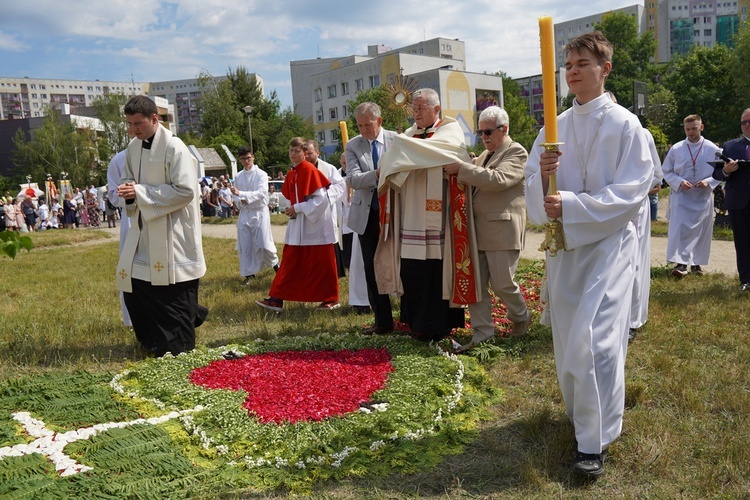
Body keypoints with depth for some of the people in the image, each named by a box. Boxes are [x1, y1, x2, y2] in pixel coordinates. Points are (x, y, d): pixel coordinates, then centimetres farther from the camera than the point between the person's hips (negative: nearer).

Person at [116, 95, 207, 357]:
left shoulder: (174, 148, -15)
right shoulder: (133, 148, 8)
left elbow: (185, 190, -21)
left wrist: (141, 192, -21)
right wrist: (128, 190, -6)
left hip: (172, 234, -8)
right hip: (144, 229, 8)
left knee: (172, 295, -2)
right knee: (132, 285, 10)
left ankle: (178, 348, 15)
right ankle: (154, 340, 30)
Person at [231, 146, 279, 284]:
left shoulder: (261, 174, -6)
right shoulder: (238, 177, 8)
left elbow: (262, 193, -19)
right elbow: (235, 196, 11)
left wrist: (241, 193, -26)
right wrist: (240, 201, -13)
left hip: (259, 212, -4)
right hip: (244, 213, 4)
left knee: (264, 244, -3)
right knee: (245, 245, 3)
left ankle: (274, 263, 26)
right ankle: (249, 273, 14)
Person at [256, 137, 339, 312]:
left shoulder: (310, 170, -13)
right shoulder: (290, 174, 10)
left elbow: (320, 199, -18)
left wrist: (298, 208, -17)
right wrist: (292, 210, 2)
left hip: (315, 224, -7)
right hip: (297, 224, 7)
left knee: (321, 263, 2)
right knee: (289, 263, 6)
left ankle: (331, 299, 14)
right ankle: (277, 299, 8)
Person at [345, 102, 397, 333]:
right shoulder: (353, 146, 3)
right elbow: (353, 179, -10)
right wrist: (377, 174, -26)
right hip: (367, 215, 2)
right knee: (372, 269, 7)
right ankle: (383, 320, 18)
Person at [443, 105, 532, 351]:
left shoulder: (516, 152, -6)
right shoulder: (485, 155, 19)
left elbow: (497, 179, -22)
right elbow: (475, 182, 30)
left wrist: (461, 168, -22)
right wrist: (458, 171, 11)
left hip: (502, 229, -7)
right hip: (477, 229, 7)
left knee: (502, 283, 1)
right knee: (475, 283, 4)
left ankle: (521, 317, 29)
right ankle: (482, 333, 12)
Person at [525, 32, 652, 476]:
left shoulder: (624, 124, -6)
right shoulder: (554, 127, 8)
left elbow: (633, 190, -12)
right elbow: (533, 191, 6)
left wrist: (572, 205, -21)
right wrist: (542, 174, -17)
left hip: (608, 243, -5)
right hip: (564, 242, 5)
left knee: (592, 338, -11)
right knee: (568, 336, 11)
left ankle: (595, 441, 3)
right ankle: (582, 414, 34)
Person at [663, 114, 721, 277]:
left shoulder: (712, 149, -1)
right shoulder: (676, 149, -2)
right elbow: (666, 171, 3)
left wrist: (708, 182, -15)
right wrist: (679, 182, -14)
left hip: (703, 197, 1)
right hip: (681, 196, -1)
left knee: (701, 231, 8)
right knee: (679, 229, -12)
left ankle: (696, 263, 21)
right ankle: (680, 263, -13)